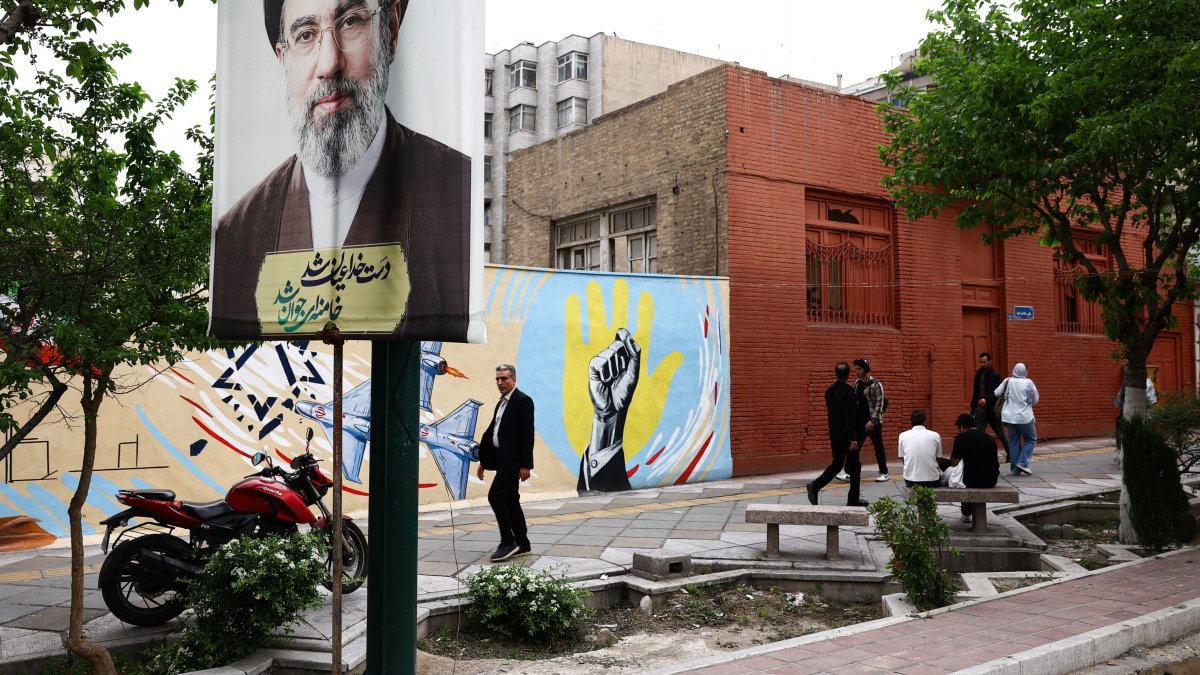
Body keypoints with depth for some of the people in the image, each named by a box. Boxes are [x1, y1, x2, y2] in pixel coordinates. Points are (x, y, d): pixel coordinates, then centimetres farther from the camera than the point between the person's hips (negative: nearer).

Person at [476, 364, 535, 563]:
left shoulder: (523, 401, -11)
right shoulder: (501, 403, 16)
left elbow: (527, 434, -16)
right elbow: (491, 431, 20)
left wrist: (525, 465, -20)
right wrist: (483, 460, 19)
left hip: (513, 460, -9)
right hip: (502, 459, 9)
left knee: (495, 496, -14)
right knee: (510, 500, 11)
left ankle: (508, 542, -6)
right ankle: (522, 544, 18)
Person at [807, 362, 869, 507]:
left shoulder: (829, 391, 4)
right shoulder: (848, 392, -18)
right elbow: (850, 417, -21)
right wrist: (853, 439, -20)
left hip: (834, 434, 7)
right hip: (847, 435, -7)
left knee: (836, 464, 15)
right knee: (854, 467, 8)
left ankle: (815, 486, -2)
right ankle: (853, 499, 13)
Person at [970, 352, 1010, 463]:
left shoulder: (996, 376, -7)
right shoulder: (978, 374, 9)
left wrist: (986, 399, -31)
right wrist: (973, 408, 13)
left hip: (992, 411, -4)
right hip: (980, 410, 4)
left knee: (1001, 435, 10)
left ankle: (1010, 455, 27)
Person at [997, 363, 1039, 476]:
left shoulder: (1008, 381, -2)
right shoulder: (1028, 383, -9)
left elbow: (996, 393, 3)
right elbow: (1035, 401, -3)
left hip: (1010, 417, 3)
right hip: (1025, 417, -3)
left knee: (1014, 442, 10)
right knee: (1031, 439, 12)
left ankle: (1015, 468, 10)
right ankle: (1022, 463, -2)